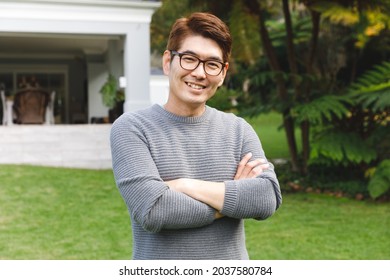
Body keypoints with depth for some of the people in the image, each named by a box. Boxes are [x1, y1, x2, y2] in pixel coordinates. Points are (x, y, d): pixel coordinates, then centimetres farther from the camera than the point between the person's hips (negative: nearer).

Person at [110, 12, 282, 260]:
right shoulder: (131, 128, -9)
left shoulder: (238, 130, 0)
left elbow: (268, 198, -13)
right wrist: (234, 199, -13)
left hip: (232, 256, 3)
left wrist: (183, 185, -18)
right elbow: (151, 210, -21)